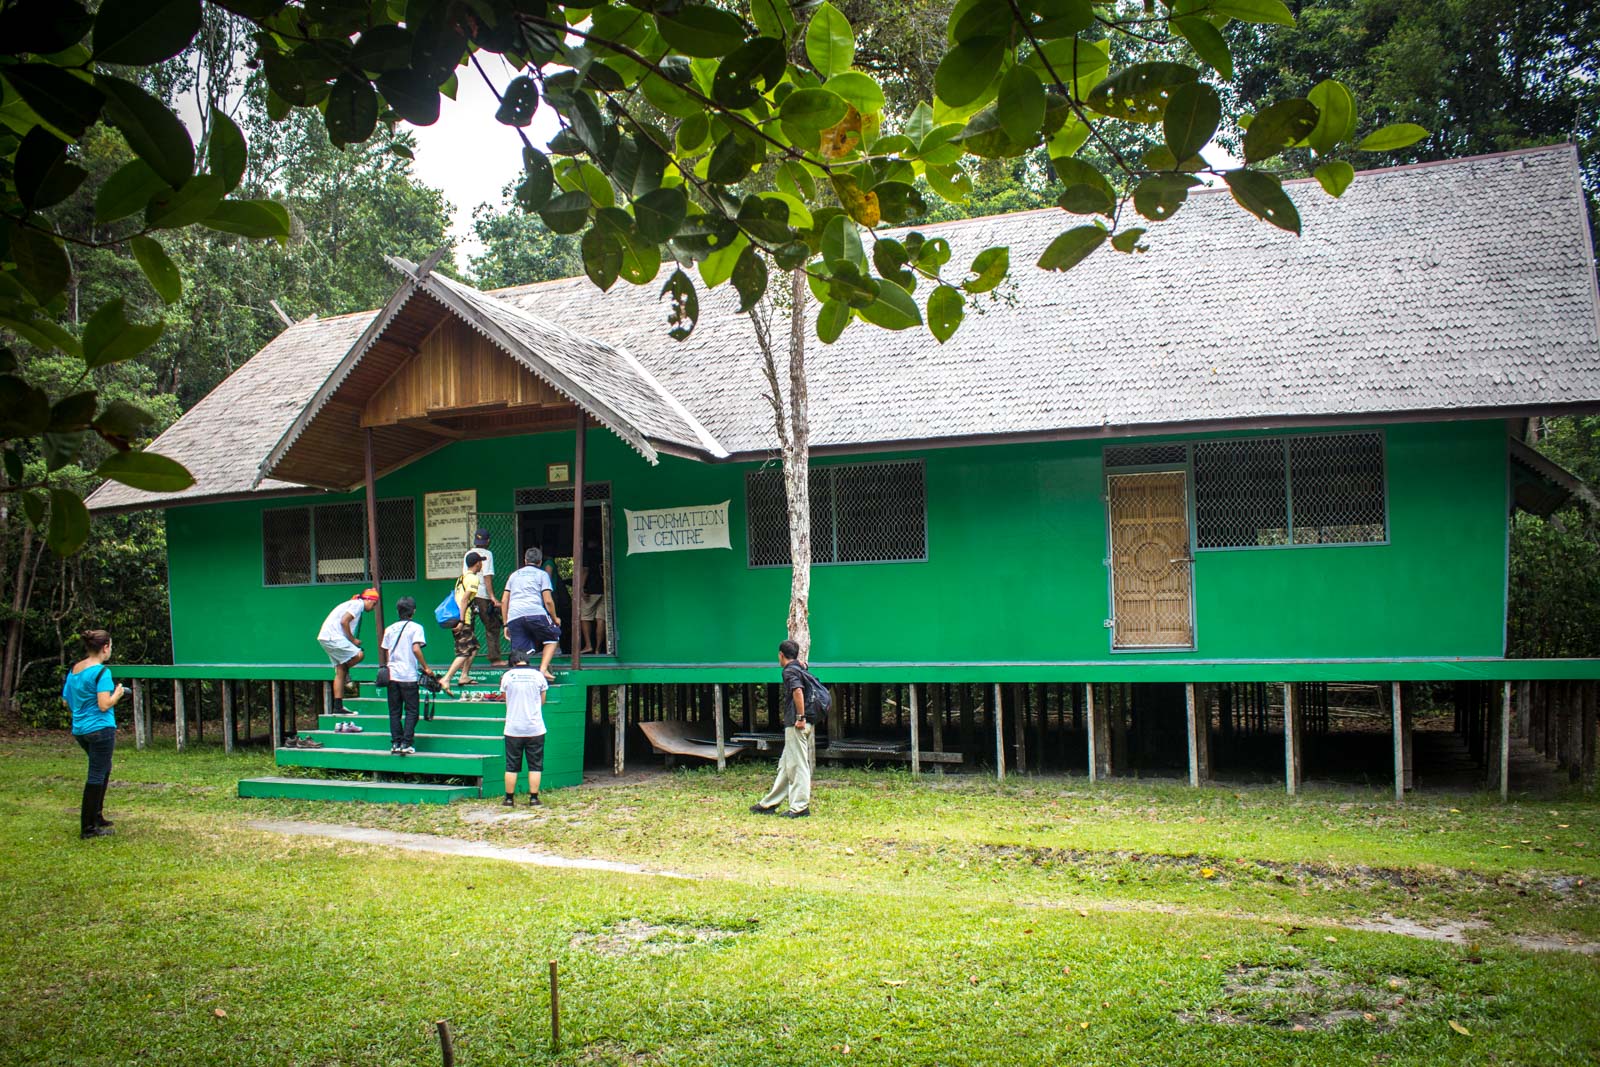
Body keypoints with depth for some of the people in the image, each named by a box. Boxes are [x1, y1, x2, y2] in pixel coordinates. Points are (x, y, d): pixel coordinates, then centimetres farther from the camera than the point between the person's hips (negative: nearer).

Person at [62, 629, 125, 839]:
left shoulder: (74, 670, 8)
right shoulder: (101, 672, -17)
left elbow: (65, 701, 14)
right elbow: (104, 705, -22)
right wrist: (117, 694, -5)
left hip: (79, 729, 9)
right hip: (100, 729, -9)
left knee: (103, 769, 25)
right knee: (97, 775, -1)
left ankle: (96, 816, 31)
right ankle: (88, 828, 4)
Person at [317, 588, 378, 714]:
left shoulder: (355, 604, 24)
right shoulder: (358, 604, -6)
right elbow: (344, 621, -17)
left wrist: (352, 641, 7)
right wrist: (353, 640, -10)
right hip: (332, 637, -11)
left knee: (340, 672, 8)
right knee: (358, 655, -21)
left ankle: (338, 707, 8)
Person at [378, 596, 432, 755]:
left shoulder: (390, 629, 11)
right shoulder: (416, 627, -3)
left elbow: (385, 652, 12)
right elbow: (416, 649, -15)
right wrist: (425, 667, -9)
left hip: (393, 675, 4)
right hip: (409, 676, -4)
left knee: (394, 711, 9)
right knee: (412, 711, 2)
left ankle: (395, 743, 7)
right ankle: (406, 744, -5)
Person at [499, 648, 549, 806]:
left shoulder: (507, 676, -1)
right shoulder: (538, 675, -1)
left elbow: (506, 700, 10)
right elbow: (542, 701, 9)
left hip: (513, 728, 0)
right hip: (535, 728, 0)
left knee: (511, 766, 8)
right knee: (535, 765, 6)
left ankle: (509, 799, 13)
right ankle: (533, 799, 5)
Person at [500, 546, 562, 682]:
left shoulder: (514, 575, 27)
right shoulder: (542, 574, 15)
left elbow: (504, 601, 21)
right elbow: (548, 601, 5)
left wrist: (506, 625, 25)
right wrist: (555, 619, 20)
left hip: (514, 617, 3)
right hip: (535, 613, -3)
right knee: (552, 637, 19)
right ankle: (543, 669, 4)